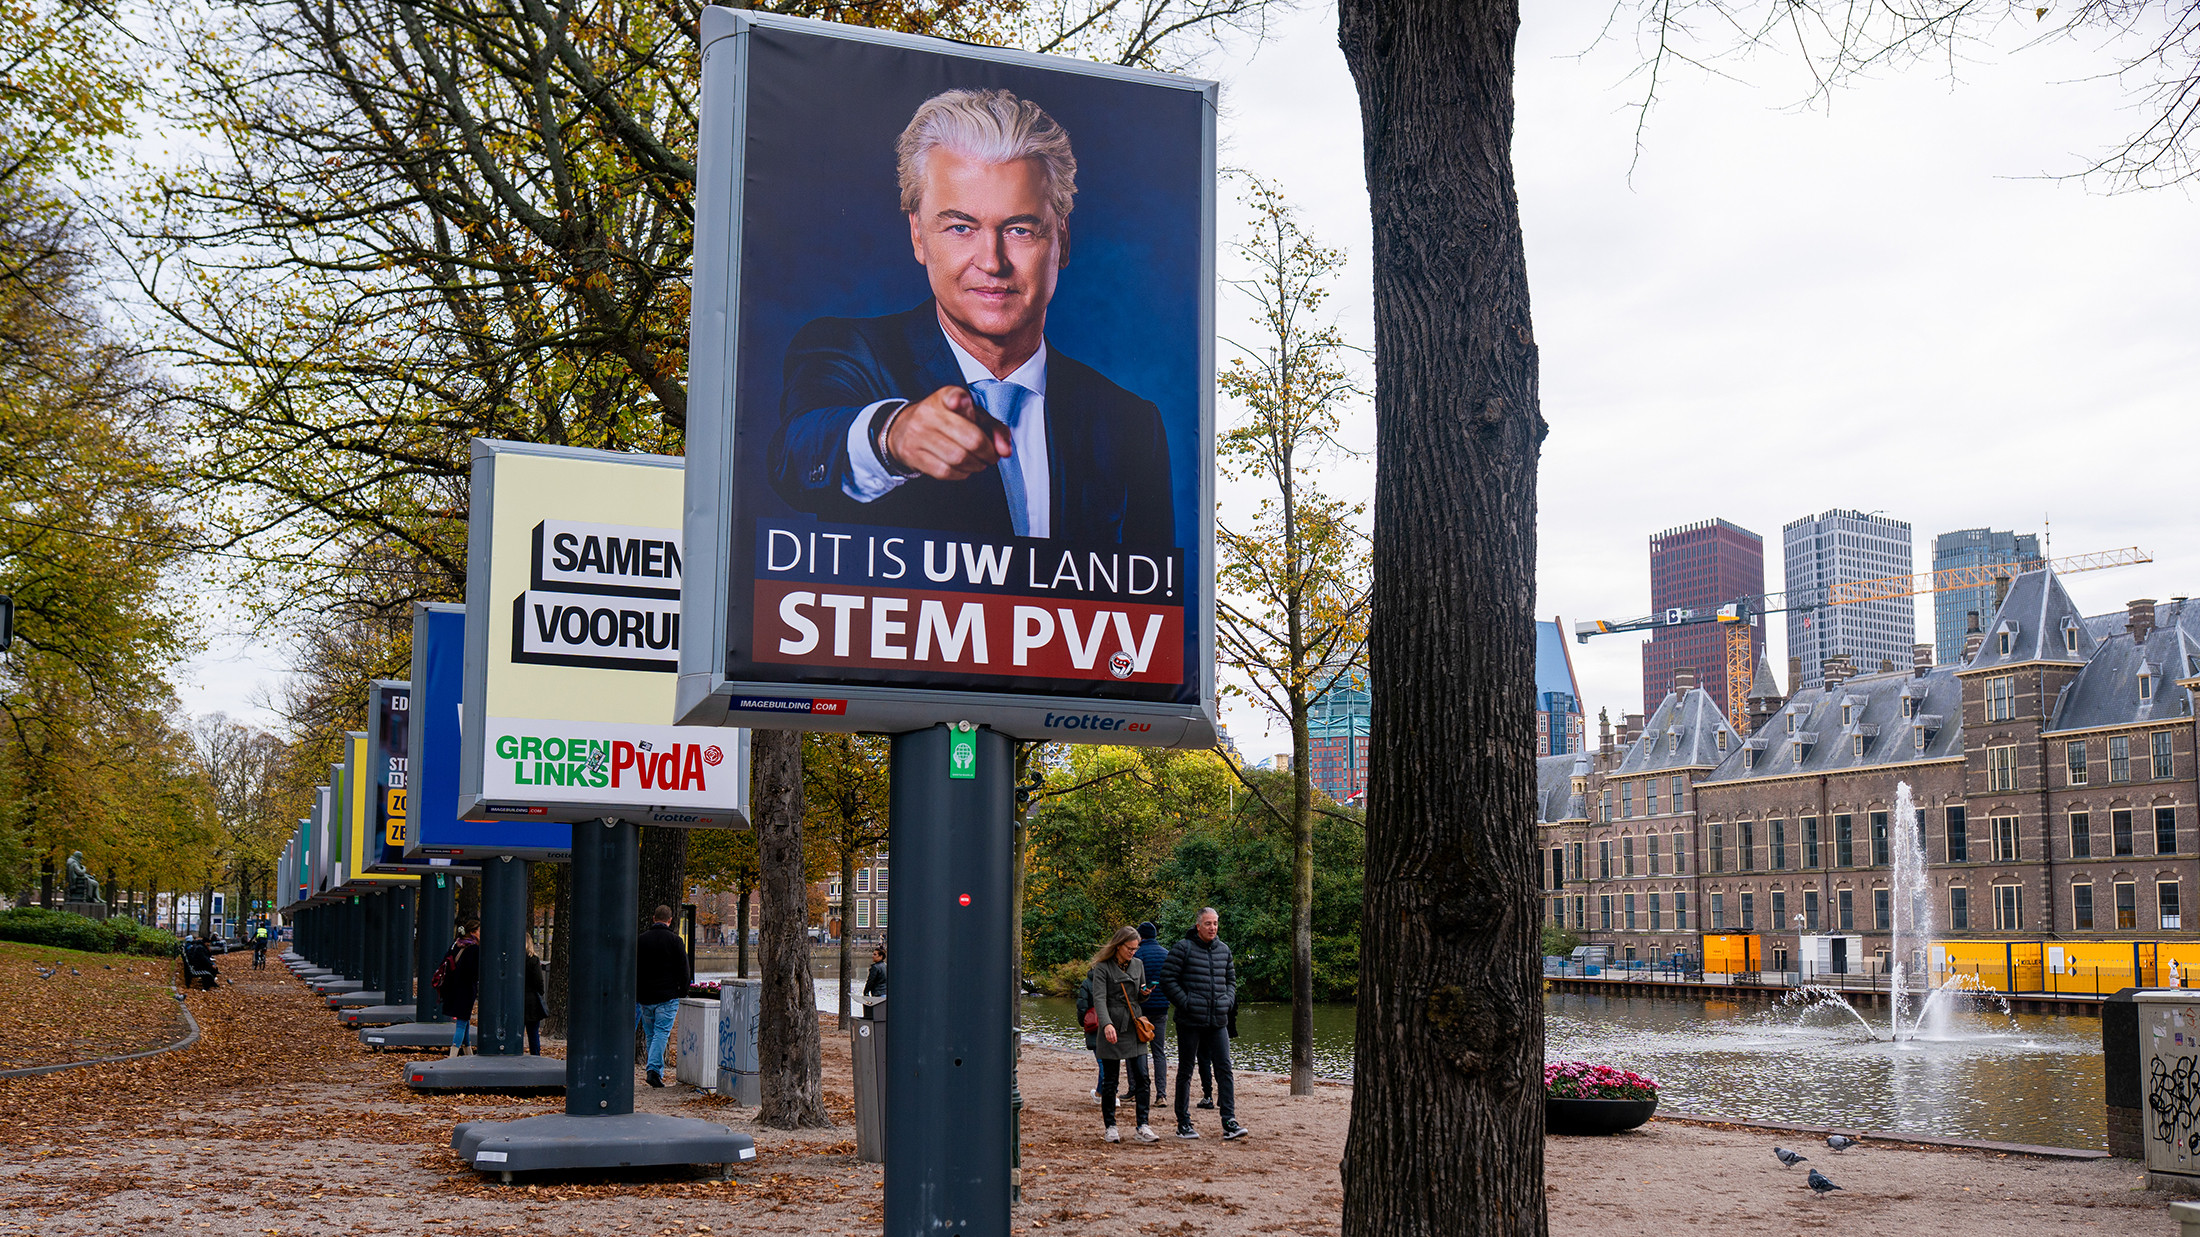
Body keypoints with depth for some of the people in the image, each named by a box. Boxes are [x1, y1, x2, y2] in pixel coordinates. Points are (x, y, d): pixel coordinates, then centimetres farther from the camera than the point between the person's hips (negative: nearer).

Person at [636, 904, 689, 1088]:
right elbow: (683, 970, -5)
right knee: (662, 1033, -5)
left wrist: (635, 995, 16)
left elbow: (632, 969, 10)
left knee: (651, 1034, 13)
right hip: (667, 997, -3)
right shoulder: (675, 940, -4)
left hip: (644, 997, 3)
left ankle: (657, 1071, 18)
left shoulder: (640, 940, 7)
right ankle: (654, 1069, -18)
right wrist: (683, 994, 4)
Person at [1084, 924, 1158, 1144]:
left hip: (1134, 1027, 4)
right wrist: (1106, 1024, -32)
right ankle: (1109, 1127, 13)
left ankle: (1143, 1126, -3)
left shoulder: (1138, 965, 10)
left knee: (1141, 1077, -4)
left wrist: (1145, 993, -5)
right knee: (1110, 1081, 2)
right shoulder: (1102, 967, -6)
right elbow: (1099, 998, -17)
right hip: (1112, 1030, -4)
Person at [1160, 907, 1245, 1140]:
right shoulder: (1183, 948, -5)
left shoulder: (1223, 950, 12)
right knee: (1185, 1071, 5)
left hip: (1218, 1021, 4)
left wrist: (1228, 1001, 7)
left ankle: (1229, 1123, -5)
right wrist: (1185, 1003, -12)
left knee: (1224, 1069, -4)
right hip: (1190, 1021, -4)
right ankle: (1183, 1124, 13)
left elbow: (1231, 979, 24)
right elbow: (1168, 979, -7)